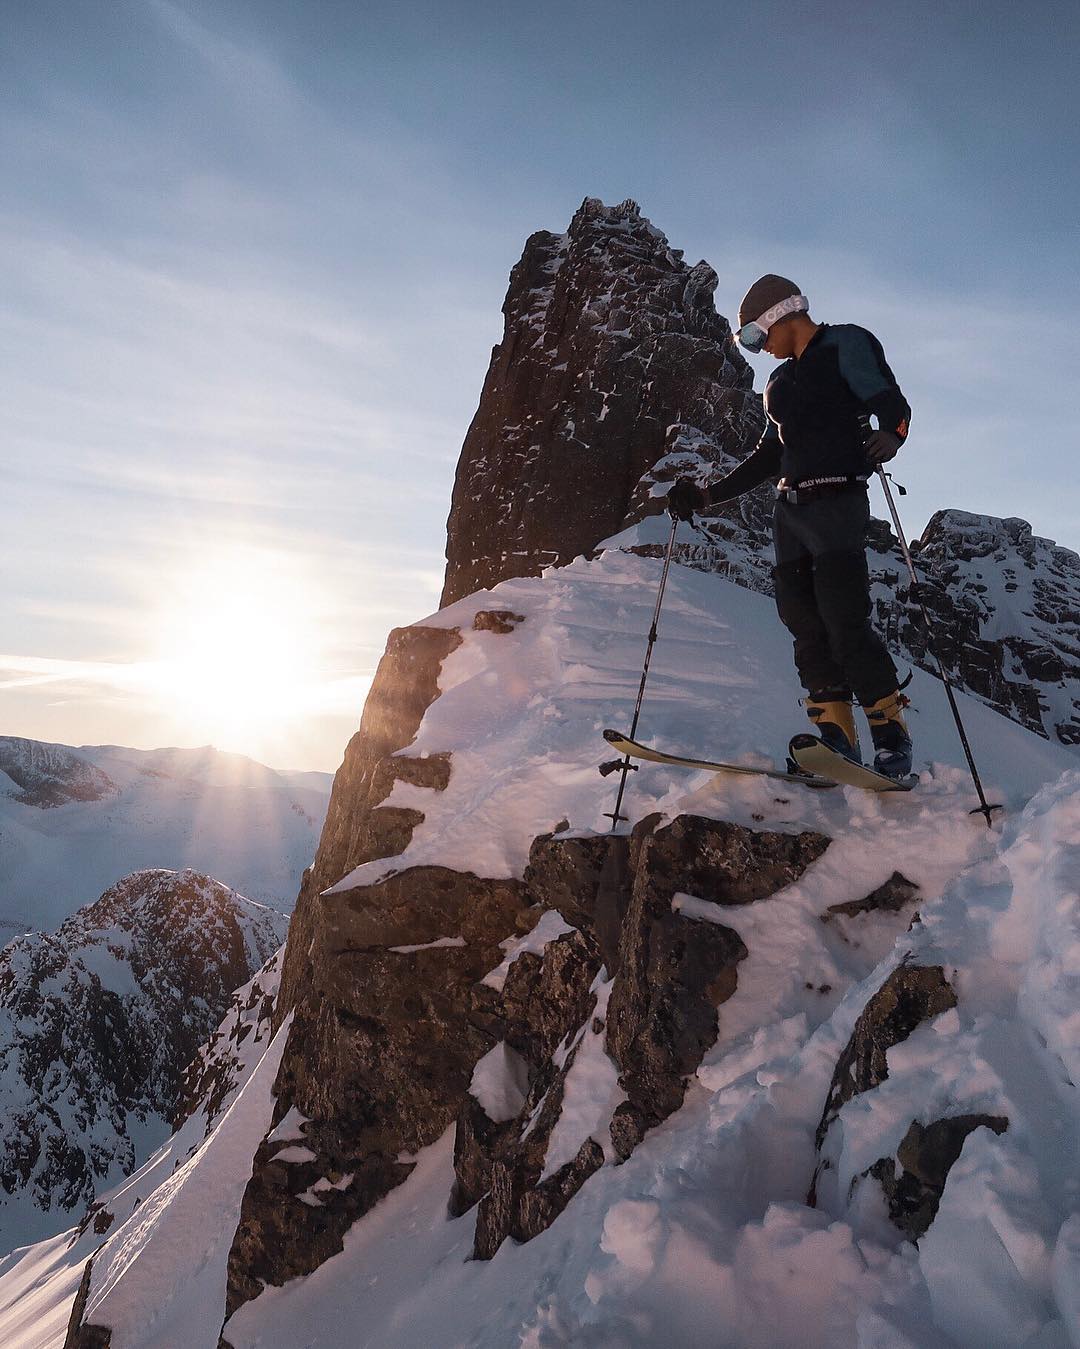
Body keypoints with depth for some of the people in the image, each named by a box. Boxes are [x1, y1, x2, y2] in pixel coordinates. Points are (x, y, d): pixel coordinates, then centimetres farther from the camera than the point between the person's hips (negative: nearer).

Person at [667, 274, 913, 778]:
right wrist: (707, 495, 20)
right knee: (805, 627, -3)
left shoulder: (847, 344, 4)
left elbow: (894, 405, -5)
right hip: (788, 509, 7)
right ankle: (838, 740, -1)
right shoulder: (781, 381, 25)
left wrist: (886, 437, -27)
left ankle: (891, 732, -2)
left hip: (837, 502, -7)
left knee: (845, 624, -15)